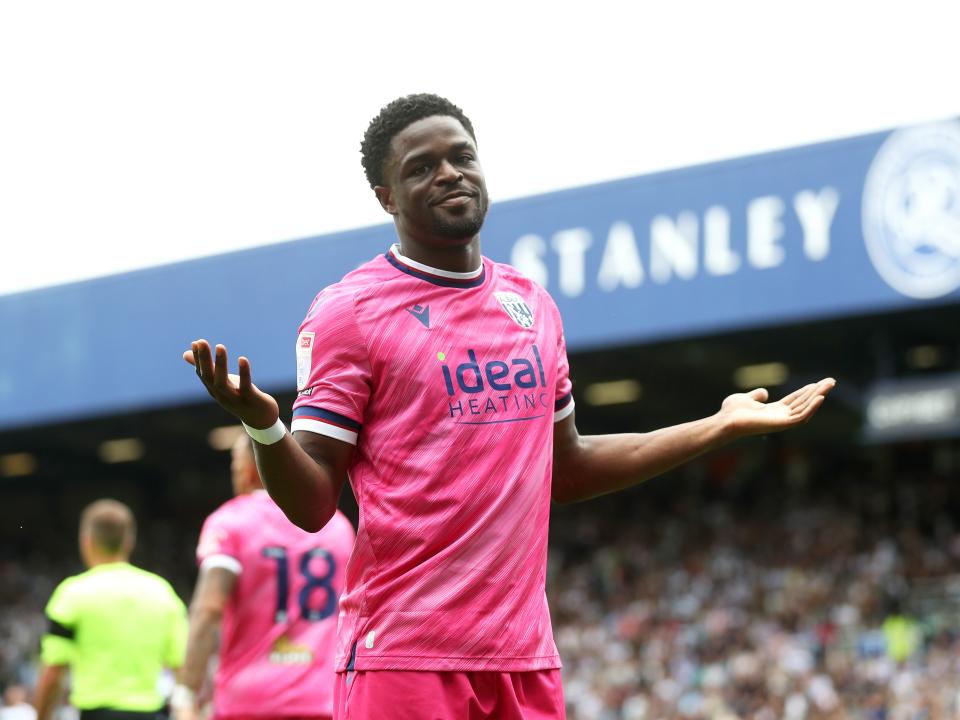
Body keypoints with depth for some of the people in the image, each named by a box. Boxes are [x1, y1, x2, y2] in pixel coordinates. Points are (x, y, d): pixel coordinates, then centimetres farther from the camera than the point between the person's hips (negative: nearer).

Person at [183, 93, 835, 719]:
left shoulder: (533, 305, 15)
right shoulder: (348, 311, -4)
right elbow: (312, 504, -7)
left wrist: (724, 426, 25)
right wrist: (263, 426, -28)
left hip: (525, 658, 6)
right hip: (403, 656, -6)